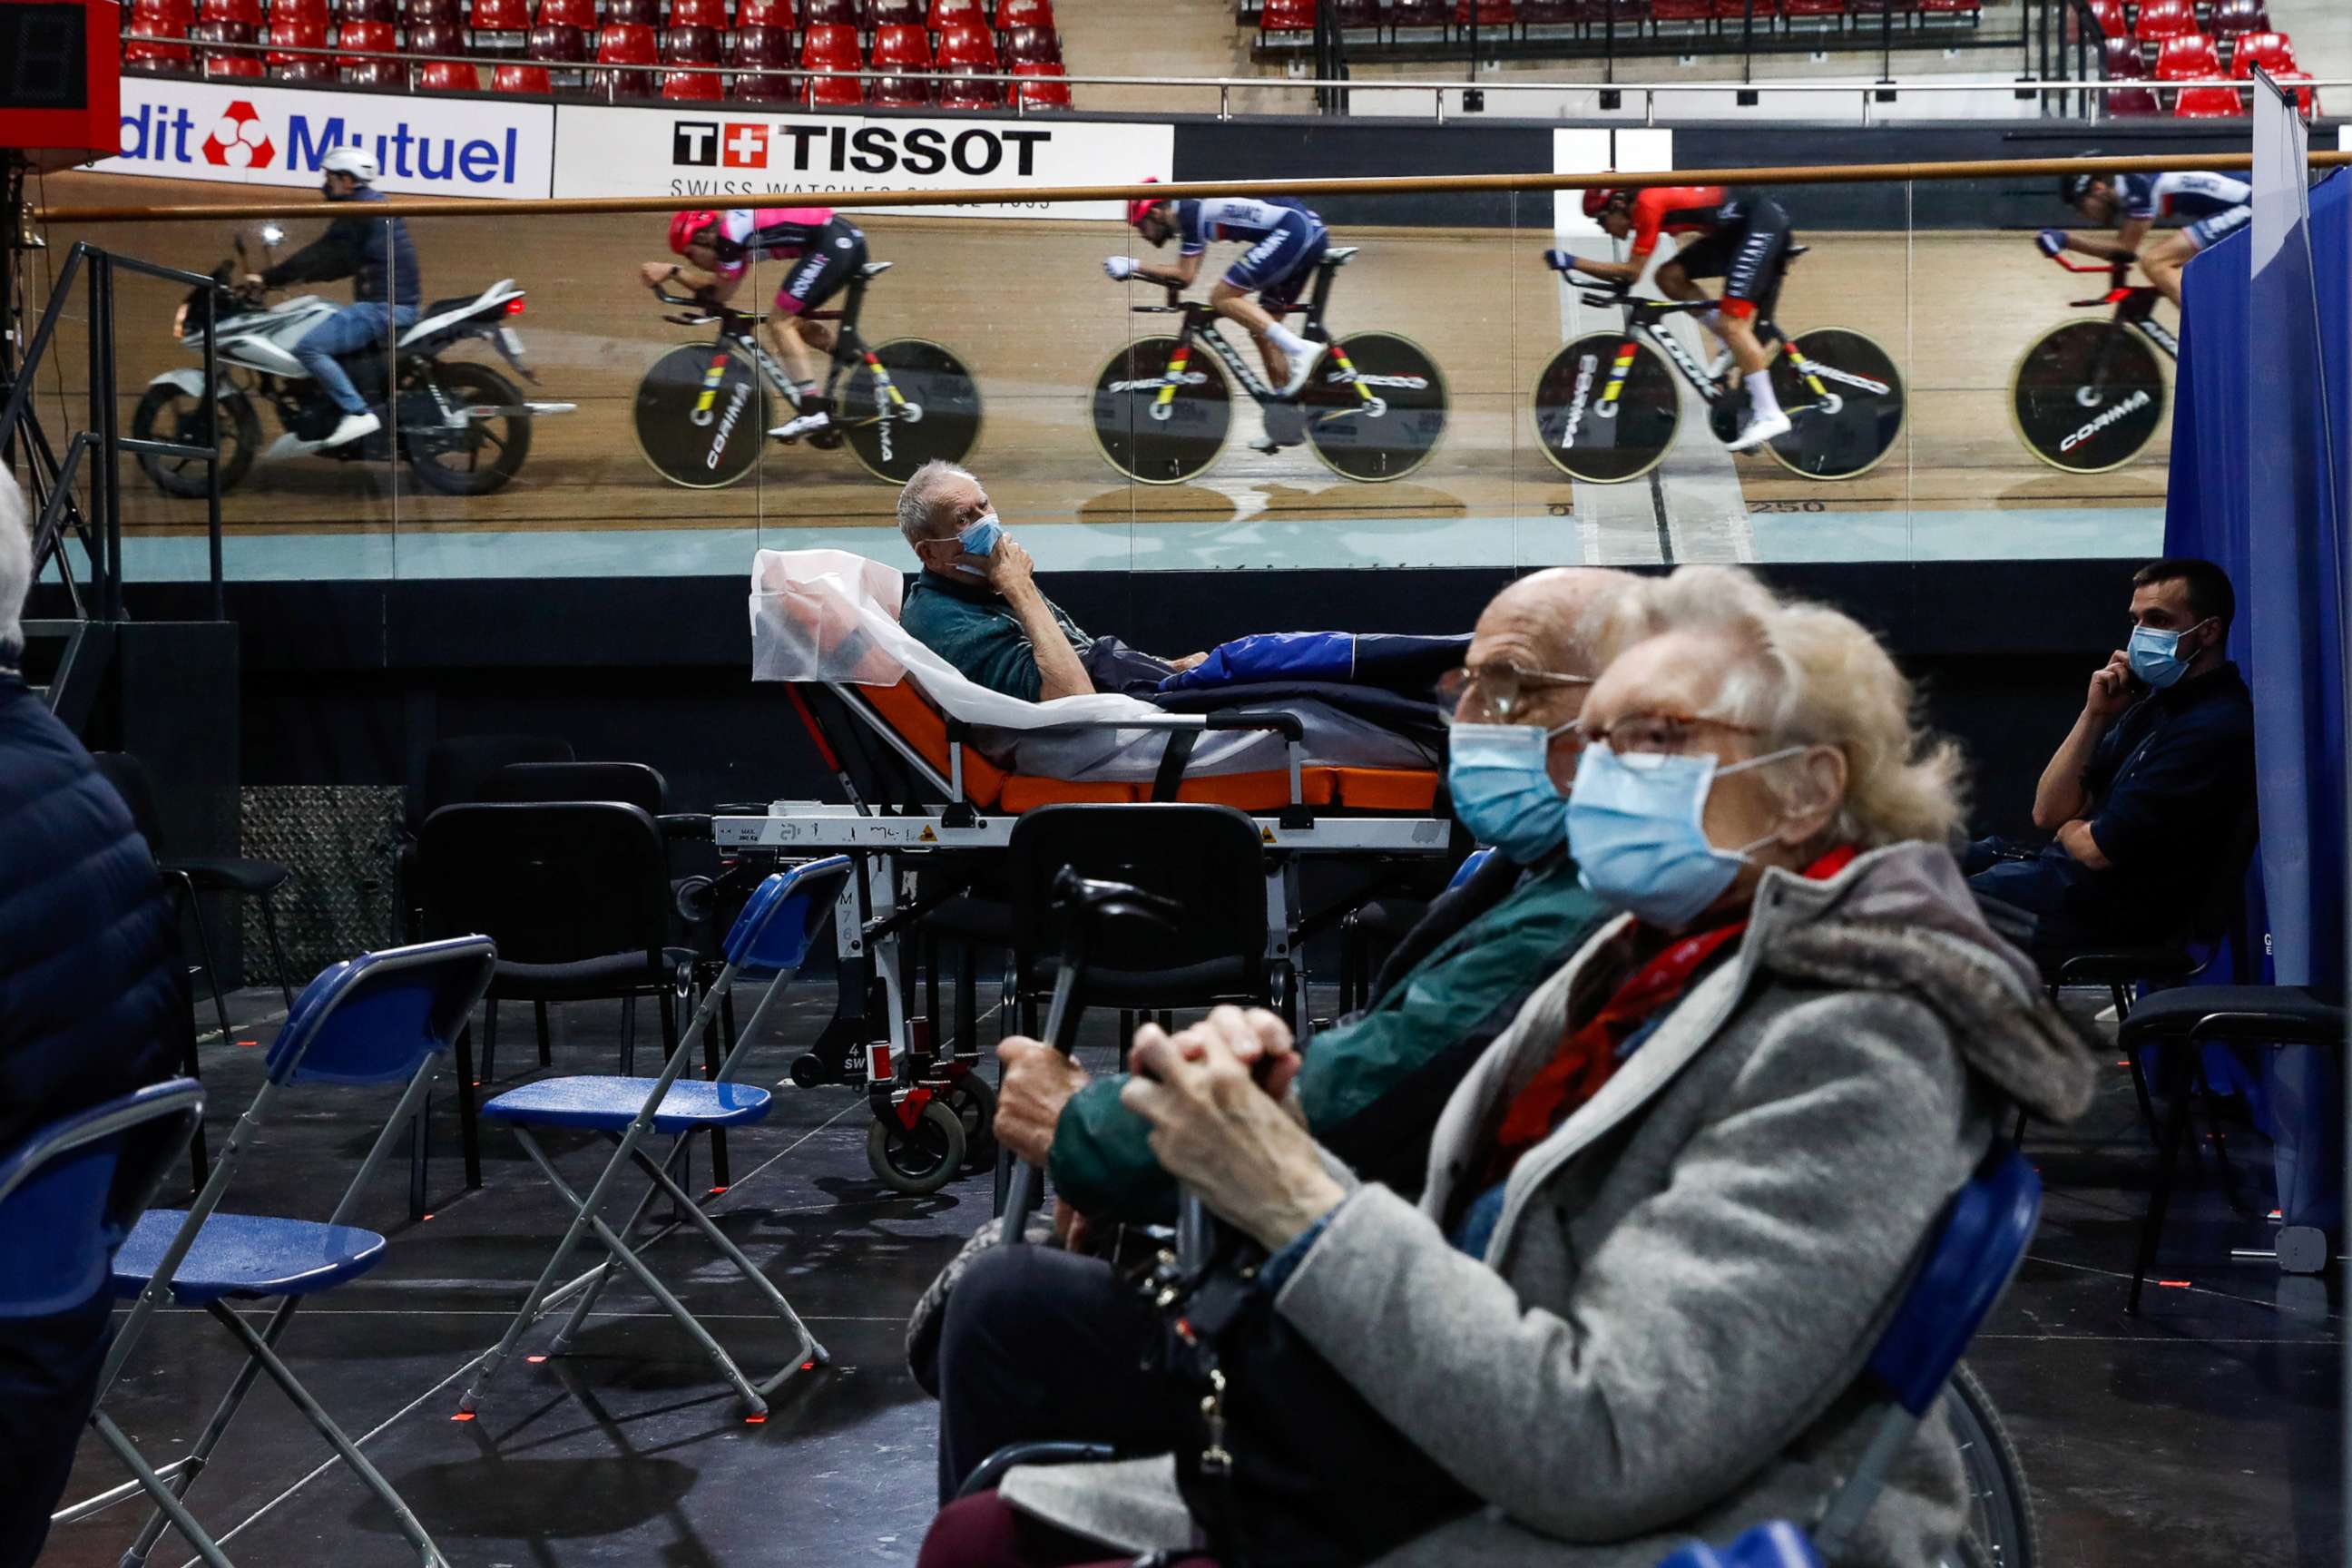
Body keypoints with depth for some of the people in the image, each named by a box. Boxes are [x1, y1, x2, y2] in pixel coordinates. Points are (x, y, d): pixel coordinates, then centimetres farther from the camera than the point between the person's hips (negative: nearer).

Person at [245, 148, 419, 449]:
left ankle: (358, 413, -21)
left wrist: (269, 279, -11)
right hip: (400, 304, 11)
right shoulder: (377, 204, 20)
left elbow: (324, 253, -14)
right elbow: (345, 261, 25)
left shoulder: (358, 211, -10)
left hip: (382, 307, -11)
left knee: (309, 347, -18)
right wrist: (299, 275, 21)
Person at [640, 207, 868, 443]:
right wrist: (673, 272, 11)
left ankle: (812, 413, -13)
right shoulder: (738, 223, 20)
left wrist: (672, 271, 5)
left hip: (833, 244, -10)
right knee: (794, 322, 18)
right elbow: (723, 290, 19)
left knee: (780, 323, -7)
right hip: (849, 240, 10)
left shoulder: (729, 231, -7)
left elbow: (721, 292, -1)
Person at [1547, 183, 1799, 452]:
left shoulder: (1648, 204, -16)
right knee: (1670, 276, 4)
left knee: (1731, 324, -14)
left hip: (1763, 223, -10)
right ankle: (1737, 350, 7)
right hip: (1738, 230, 10)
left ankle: (1770, 416, -13)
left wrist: (1572, 262, -15)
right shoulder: (1651, 200, 12)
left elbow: (1632, 272, -16)